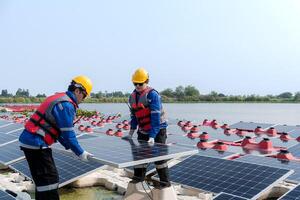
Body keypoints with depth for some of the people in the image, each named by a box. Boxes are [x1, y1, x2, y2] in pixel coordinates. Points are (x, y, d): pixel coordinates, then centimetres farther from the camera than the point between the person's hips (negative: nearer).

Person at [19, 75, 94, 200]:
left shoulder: (59, 98, 15)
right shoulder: (67, 105, -16)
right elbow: (68, 134, -16)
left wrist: (70, 147, 16)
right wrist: (80, 153, -4)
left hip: (28, 140, 10)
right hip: (36, 144, -10)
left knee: (42, 179, 20)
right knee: (49, 179, -2)